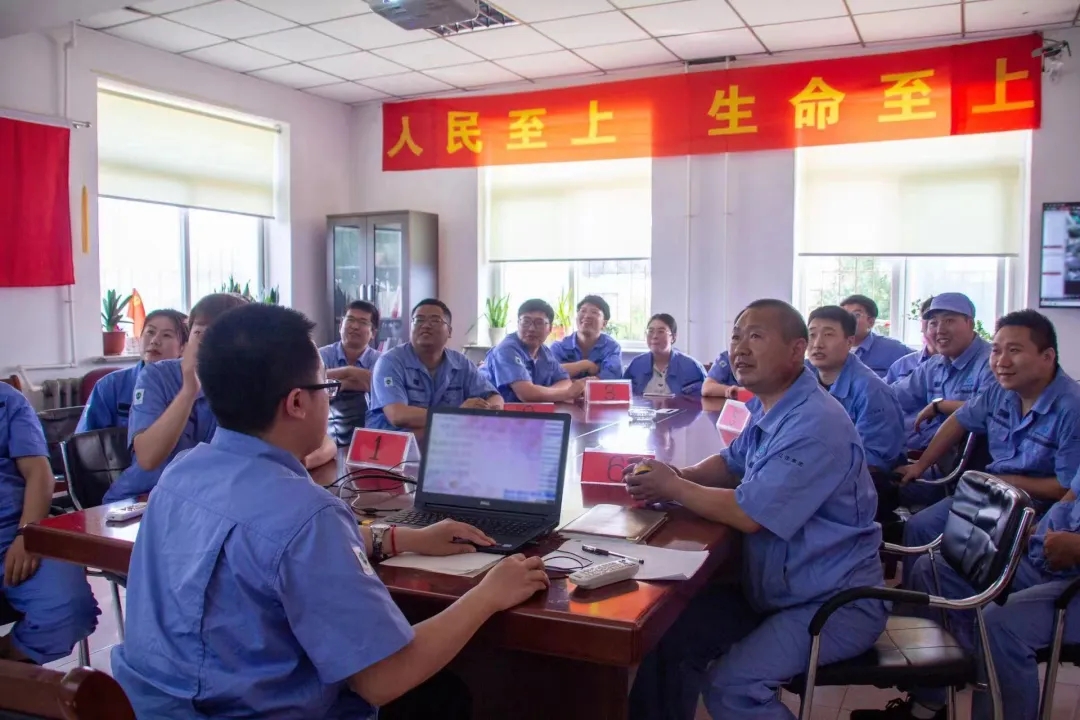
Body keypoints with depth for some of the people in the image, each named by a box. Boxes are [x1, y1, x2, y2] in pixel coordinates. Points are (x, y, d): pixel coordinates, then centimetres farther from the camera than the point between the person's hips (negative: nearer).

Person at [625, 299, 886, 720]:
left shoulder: (815, 425, -27)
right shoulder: (768, 408, 3)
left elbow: (749, 514, -27)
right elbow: (732, 464, 18)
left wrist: (672, 489, -13)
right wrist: (678, 475, -3)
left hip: (835, 603, -9)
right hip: (776, 589, 9)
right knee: (670, 634, 1)